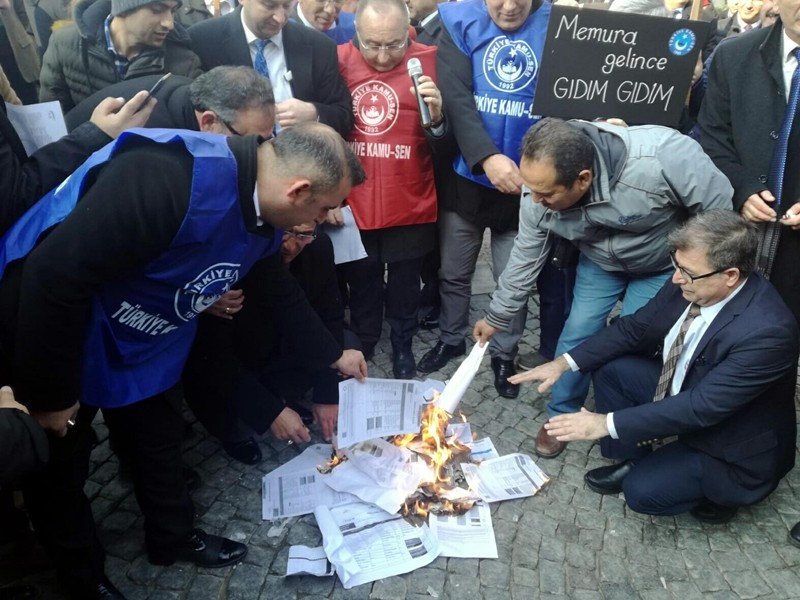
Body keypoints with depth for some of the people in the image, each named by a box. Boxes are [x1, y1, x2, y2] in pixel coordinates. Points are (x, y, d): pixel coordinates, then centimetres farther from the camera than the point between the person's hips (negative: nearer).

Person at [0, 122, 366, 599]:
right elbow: (54, 275, -34)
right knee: (58, 469, 13)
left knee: (160, 442, 20)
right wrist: (50, 394, -22)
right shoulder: (167, 180, -37)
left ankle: (175, 538, 45)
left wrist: (332, 354, 21)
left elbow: (279, 291, 12)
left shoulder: (261, 211, -7)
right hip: (50, 326, -7)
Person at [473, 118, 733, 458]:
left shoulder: (661, 156, -43)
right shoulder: (540, 190, -26)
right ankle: (561, 415, 24)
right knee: (577, 333, 0)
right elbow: (524, 259, -10)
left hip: (663, 264, -3)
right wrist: (497, 317, 0)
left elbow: (720, 208, -26)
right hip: (599, 261, 3)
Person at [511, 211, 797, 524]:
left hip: (736, 444, -7)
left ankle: (720, 489, 10)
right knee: (609, 367, -5)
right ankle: (633, 461, 11)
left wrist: (607, 424, -35)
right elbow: (634, 328, -5)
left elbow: (702, 408, -35)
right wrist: (565, 362, -15)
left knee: (643, 491, -19)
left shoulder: (768, 330, -35)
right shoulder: (688, 283, -15)